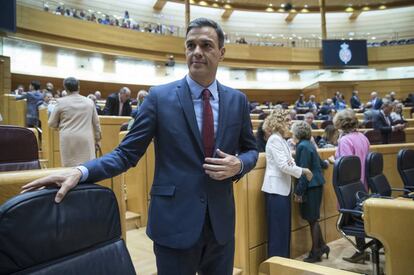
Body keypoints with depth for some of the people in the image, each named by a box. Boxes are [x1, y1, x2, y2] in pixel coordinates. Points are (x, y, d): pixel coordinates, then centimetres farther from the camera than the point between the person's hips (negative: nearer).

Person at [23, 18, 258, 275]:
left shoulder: (237, 100, 3)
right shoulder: (159, 97, -6)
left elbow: (251, 149, 12)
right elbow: (127, 153, -6)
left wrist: (238, 164, -11)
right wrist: (81, 171, -21)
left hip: (221, 222, 3)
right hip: (174, 222, -3)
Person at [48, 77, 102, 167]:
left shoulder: (61, 102, 0)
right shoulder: (89, 102, 7)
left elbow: (52, 123, 7)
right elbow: (96, 122, 13)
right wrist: (97, 138, 25)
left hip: (68, 139, -2)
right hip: (86, 139, 2)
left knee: (69, 166, 2)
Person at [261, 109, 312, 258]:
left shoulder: (282, 140, 15)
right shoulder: (274, 140, -14)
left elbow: (288, 163, 12)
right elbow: (283, 165, -20)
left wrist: (292, 162, -12)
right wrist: (304, 170, -10)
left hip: (283, 188, 9)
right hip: (275, 189, -9)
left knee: (284, 227, 16)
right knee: (277, 228, -1)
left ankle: (283, 259, 27)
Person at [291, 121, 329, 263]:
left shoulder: (302, 146, -17)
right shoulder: (308, 144, 11)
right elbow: (317, 163, 24)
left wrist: (298, 191, -18)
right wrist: (325, 163, 48)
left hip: (310, 186, -9)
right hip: (315, 184, 9)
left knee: (312, 219, 2)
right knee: (312, 218, 16)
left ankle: (316, 252, 14)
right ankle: (322, 246, 27)